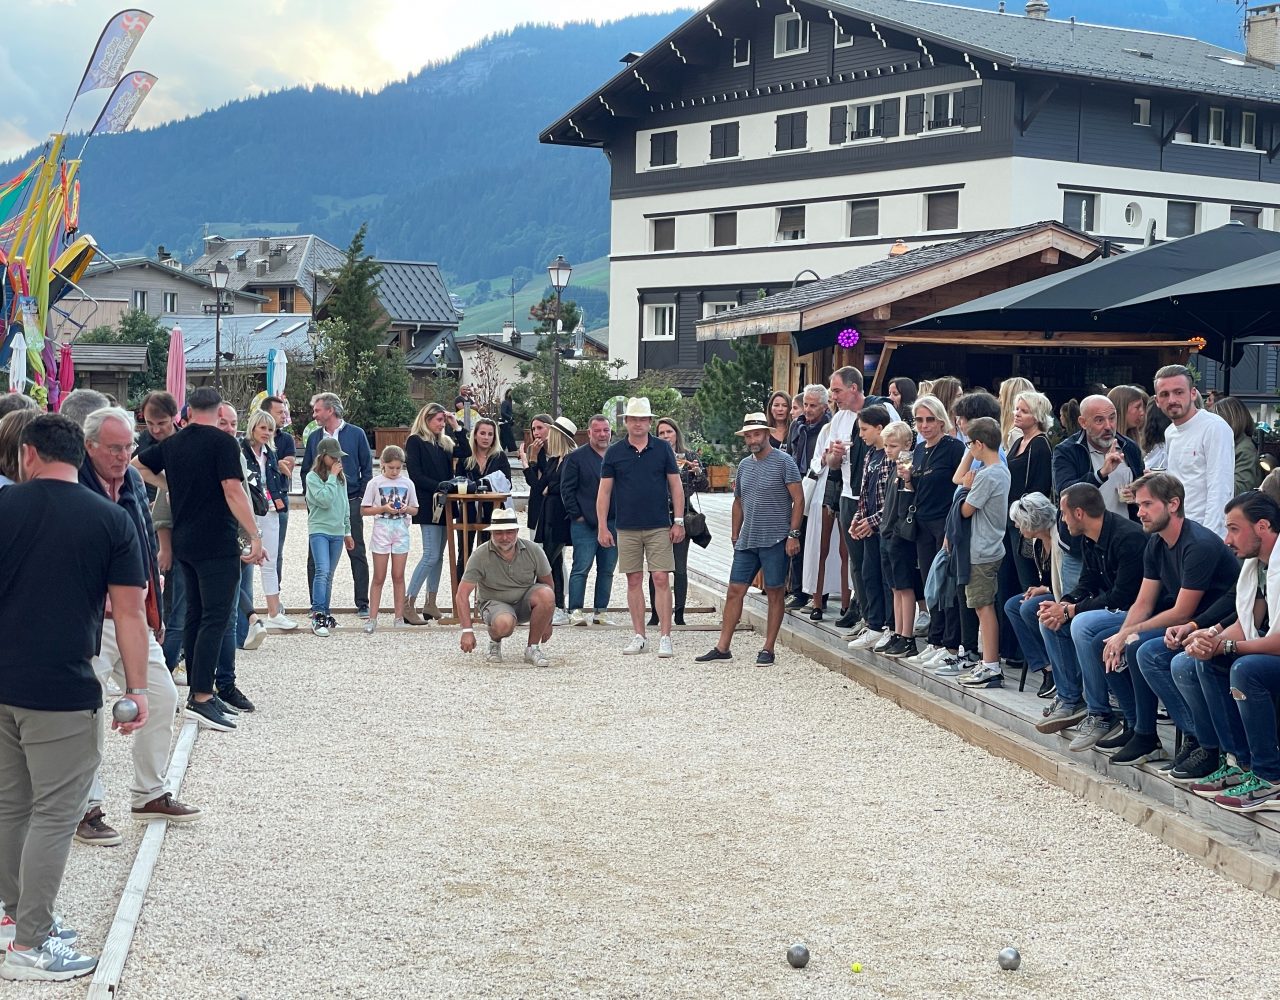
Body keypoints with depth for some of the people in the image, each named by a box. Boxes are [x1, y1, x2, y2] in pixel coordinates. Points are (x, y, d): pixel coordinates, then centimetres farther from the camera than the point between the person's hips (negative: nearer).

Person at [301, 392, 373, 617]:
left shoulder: (356, 434, 0)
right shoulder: (314, 437, 8)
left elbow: (367, 468, 4)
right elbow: (306, 471, 13)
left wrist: (361, 498, -3)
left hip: (350, 503, -2)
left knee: (357, 554, 2)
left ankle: (363, 604, 8)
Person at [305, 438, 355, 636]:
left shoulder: (341, 478, 12)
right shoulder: (313, 477, -6)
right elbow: (325, 500, -19)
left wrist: (347, 531, 21)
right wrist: (332, 477, -13)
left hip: (337, 532, 6)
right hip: (319, 530, -6)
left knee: (329, 575, 11)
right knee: (322, 571, -18)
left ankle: (325, 614, 17)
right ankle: (318, 615, -21)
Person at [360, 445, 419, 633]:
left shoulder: (407, 483, 4)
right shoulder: (375, 483, -2)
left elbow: (415, 509, 10)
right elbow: (364, 510, -1)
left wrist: (406, 509, -12)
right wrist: (384, 508, -15)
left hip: (401, 531, 2)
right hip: (381, 530, -2)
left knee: (398, 576, 5)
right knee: (379, 578, 2)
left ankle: (399, 617, 11)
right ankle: (372, 618, 6)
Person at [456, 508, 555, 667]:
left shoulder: (533, 551, -10)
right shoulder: (480, 556, -16)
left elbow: (547, 584, 3)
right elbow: (462, 594, -18)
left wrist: (547, 623, 6)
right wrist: (467, 631, -27)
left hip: (524, 601, 3)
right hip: (494, 603, -3)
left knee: (546, 594, -30)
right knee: (504, 623, -38)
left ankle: (532, 648, -12)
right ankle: (495, 642, 2)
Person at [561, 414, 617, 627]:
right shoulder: (575, 457, 1)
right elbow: (567, 489, -1)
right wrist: (577, 515, -7)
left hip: (613, 523, 4)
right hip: (584, 524, -4)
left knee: (607, 570, 6)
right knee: (581, 568, -6)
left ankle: (600, 611, 12)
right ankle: (576, 611, -3)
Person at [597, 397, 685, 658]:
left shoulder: (663, 449, 3)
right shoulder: (614, 452, 4)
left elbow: (676, 486, 5)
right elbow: (604, 491, 5)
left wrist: (679, 521, -1)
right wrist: (602, 527, 0)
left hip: (659, 527, -1)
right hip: (627, 528, 1)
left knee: (661, 579, -6)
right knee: (634, 580, 6)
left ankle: (665, 637, -4)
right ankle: (639, 636, 14)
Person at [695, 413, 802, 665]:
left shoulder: (783, 462, -5)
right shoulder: (744, 465, 14)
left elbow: (798, 499, -8)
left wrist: (793, 534, -14)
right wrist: (735, 535, 18)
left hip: (775, 540, -6)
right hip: (747, 541, 6)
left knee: (775, 594, 1)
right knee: (734, 591, 4)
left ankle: (768, 649, 8)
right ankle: (722, 647, 8)